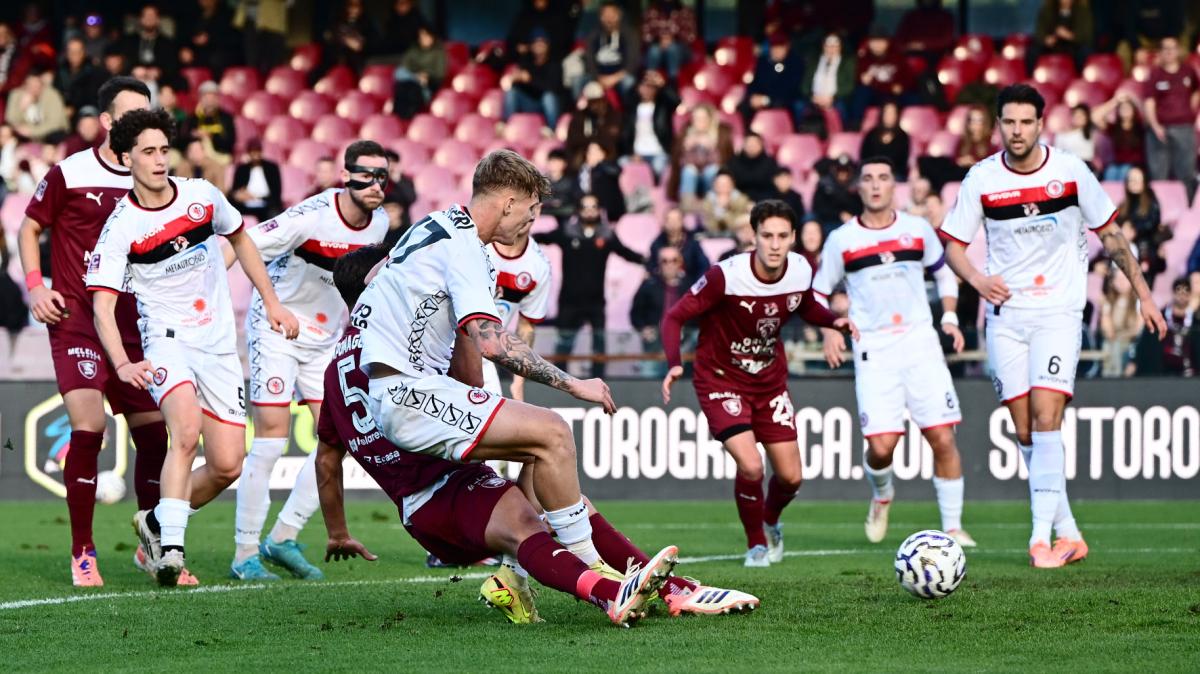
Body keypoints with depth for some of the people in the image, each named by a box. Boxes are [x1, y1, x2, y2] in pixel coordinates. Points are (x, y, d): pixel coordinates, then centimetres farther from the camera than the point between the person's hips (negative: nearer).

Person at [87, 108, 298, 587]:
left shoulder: (202, 196, 0)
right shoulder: (121, 227, -12)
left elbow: (240, 240, 19)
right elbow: (102, 305, -17)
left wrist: (272, 303, 17)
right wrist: (123, 364, -33)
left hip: (219, 344, 5)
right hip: (167, 341, -5)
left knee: (227, 466, -1)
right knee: (187, 427, -32)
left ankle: (156, 522, 23)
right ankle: (170, 549, -30)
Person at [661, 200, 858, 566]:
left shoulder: (803, 272, -11)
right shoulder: (726, 276, -27)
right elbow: (675, 316, -19)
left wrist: (834, 320, -9)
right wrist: (675, 364, -35)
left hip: (770, 381, 5)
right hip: (721, 380, -5)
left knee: (790, 477, 3)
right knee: (750, 467, -22)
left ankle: (770, 523, 40)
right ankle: (757, 544, 6)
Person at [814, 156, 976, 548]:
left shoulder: (918, 230, 7)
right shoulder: (842, 240, 4)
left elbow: (944, 273, 22)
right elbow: (817, 293, 13)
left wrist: (950, 316, 7)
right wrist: (829, 331, -4)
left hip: (921, 343, 2)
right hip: (873, 350, -1)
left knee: (942, 439, -6)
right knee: (881, 445, -13)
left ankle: (952, 526, 4)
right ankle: (881, 496, 21)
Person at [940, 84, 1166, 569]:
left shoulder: (1070, 171, -4)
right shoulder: (981, 179, -2)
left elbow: (1109, 234, 7)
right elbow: (952, 244, 5)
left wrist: (1142, 294, 8)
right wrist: (977, 278, -15)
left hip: (1059, 312, -2)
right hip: (1005, 315, 2)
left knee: (1045, 419, -17)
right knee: (1025, 432, 1)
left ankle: (1042, 538, -18)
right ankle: (1069, 534, 13)